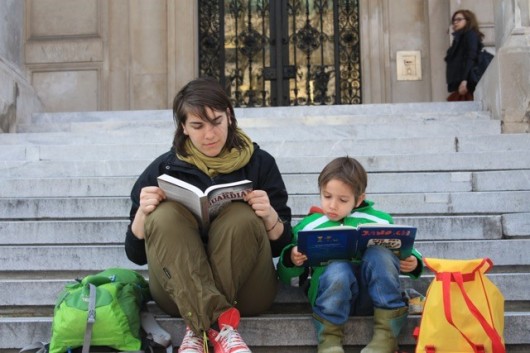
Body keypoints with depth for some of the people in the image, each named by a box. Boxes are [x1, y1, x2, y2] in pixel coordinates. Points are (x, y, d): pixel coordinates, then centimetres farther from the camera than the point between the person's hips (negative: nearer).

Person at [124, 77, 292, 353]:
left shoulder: (259, 163, 6)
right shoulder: (163, 168, 7)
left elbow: (282, 246, 5)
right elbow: (136, 254, 7)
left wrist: (270, 216, -16)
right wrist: (142, 213, -13)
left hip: (245, 288, -1)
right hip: (178, 289, 1)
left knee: (242, 216, -27)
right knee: (164, 214, -24)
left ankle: (200, 327, -27)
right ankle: (219, 323, -38)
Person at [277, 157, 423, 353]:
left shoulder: (379, 220, 13)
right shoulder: (308, 227, 12)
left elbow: (404, 252, 20)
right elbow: (289, 278, 12)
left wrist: (412, 262, -4)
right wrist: (291, 261, -11)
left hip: (374, 293, 1)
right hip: (332, 291, -1)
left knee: (378, 254, -28)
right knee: (337, 269, -34)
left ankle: (386, 336, -19)